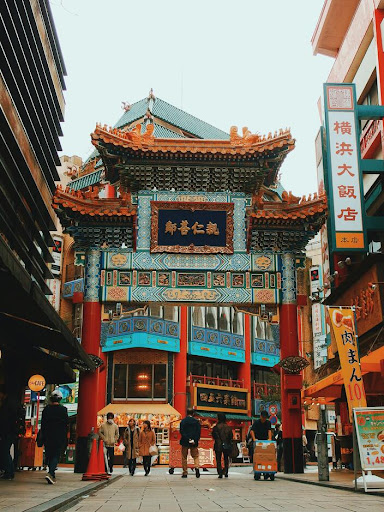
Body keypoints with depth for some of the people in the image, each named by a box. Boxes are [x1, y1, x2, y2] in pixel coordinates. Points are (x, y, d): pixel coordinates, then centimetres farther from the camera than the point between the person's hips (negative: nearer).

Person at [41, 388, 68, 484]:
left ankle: (52, 476, 16)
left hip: (48, 437, 3)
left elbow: (42, 423, 6)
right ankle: (50, 473, -21)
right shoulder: (63, 409, -5)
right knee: (56, 455, -1)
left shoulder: (46, 409, 2)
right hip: (59, 437, -3)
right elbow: (66, 423, -3)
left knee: (49, 455, 12)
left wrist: (43, 436, 12)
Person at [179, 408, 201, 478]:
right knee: (195, 456, 11)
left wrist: (188, 439, -11)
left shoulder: (183, 421, -1)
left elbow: (181, 432, -9)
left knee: (184, 457, 9)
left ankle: (185, 473, 9)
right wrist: (195, 441, -6)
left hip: (185, 442, -1)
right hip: (194, 443, 1)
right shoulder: (196, 421, 1)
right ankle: (196, 467, -15)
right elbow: (198, 432, -4)